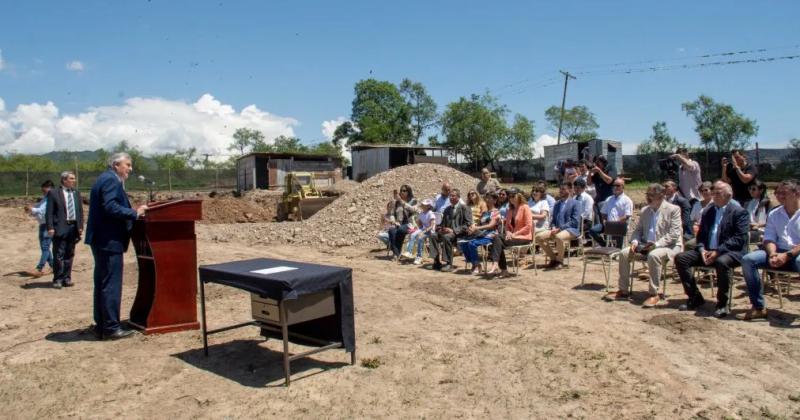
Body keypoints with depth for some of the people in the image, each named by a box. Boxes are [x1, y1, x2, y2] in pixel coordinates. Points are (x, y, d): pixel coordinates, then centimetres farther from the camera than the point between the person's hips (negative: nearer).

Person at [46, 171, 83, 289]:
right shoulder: (53, 193, -1)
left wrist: (80, 226, 6)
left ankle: (66, 278, 17)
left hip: (73, 227, 5)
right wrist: (50, 227, -12)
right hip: (60, 228, -5)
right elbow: (49, 212, -4)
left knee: (69, 255, 9)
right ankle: (57, 279, 6)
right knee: (58, 255, -2)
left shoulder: (76, 193, 13)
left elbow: (80, 211, 14)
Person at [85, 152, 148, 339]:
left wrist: (133, 212, 15)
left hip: (101, 239, 11)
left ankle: (101, 326, 20)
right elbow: (111, 207, -24)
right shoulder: (111, 180, -13)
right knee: (111, 284, -6)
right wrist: (135, 213, -18)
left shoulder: (105, 178, 18)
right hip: (109, 240, -11)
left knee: (102, 283, 13)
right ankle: (111, 327, -1)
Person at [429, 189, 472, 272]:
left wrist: (454, 230, -20)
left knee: (446, 237, -35)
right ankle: (436, 262, -17)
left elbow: (468, 224, -10)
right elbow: (443, 222, 25)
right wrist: (440, 228, -1)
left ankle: (449, 264, -28)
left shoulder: (464, 208, -2)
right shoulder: (447, 209, 19)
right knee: (433, 235, -19)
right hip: (447, 231, 6)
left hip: (459, 234, -6)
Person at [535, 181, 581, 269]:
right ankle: (553, 258, 0)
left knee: (559, 237, -39)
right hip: (557, 229, 7)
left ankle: (559, 260, -15)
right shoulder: (557, 204, 21)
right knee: (539, 237, -14)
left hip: (571, 229, -7)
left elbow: (575, 221, -10)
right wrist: (553, 227, -2)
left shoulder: (574, 203, 0)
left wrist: (560, 228, -17)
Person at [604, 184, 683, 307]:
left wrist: (656, 244, -24)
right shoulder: (645, 210, 11)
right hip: (646, 245, 6)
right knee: (624, 253, -13)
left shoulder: (673, 209, -7)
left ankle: (654, 294, -25)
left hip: (668, 246, -6)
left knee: (653, 255, -37)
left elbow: (674, 234, -15)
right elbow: (638, 230, 16)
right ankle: (623, 291, -4)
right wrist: (635, 242, -6)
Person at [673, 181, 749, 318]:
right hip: (707, 251, 6)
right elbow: (701, 235, 17)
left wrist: (718, 251, -21)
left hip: (729, 252, -6)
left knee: (722, 262, -39)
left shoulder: (740, 212, -1)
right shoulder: (708, 212, 18)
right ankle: (695, 297, -3)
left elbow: (739, 238, -12)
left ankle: (722, 304, -19)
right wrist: (702, 249, -5)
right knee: (680, 258, -13)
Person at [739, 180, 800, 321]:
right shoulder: (774, 214, 16)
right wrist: (773, 254, -12)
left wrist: (787, 255, -22)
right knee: (748, 260, -19)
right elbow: (769, 238, 9)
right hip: (779, 253, 5)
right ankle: (759, 307, -17)